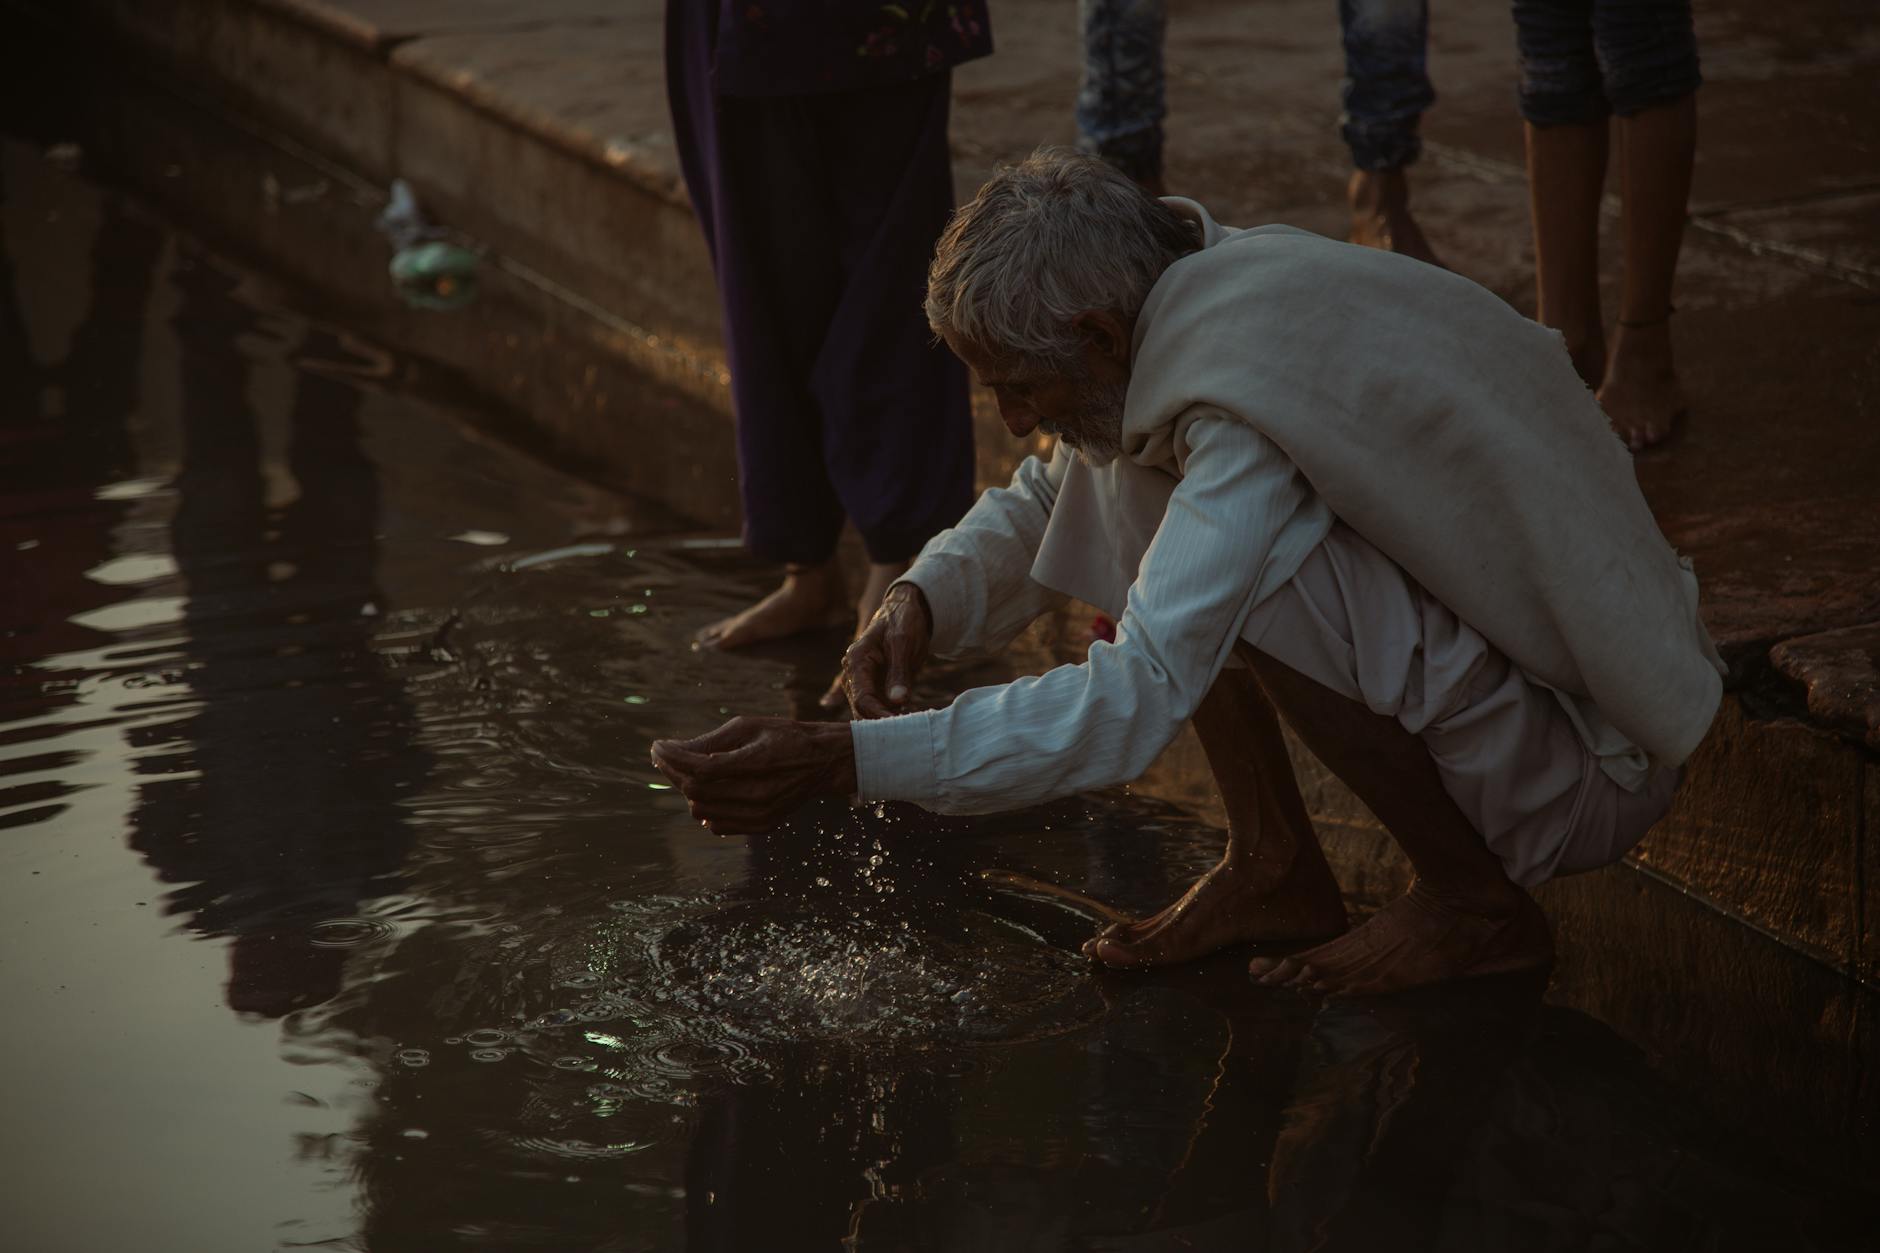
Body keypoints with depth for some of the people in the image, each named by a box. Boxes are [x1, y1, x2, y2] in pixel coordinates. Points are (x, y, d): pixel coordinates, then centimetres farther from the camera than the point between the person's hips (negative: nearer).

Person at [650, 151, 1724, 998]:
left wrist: (841, 762, -36)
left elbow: (1132, 704, -35)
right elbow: (1044, 502, 15)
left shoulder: (1256, 400, -30)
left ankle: (1475, 902, -10)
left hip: (1593, 763, -9)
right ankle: (1277, 870, 6)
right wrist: (925, 603, -6)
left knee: (1253, 575, -29)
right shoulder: (1203, 290, -2)